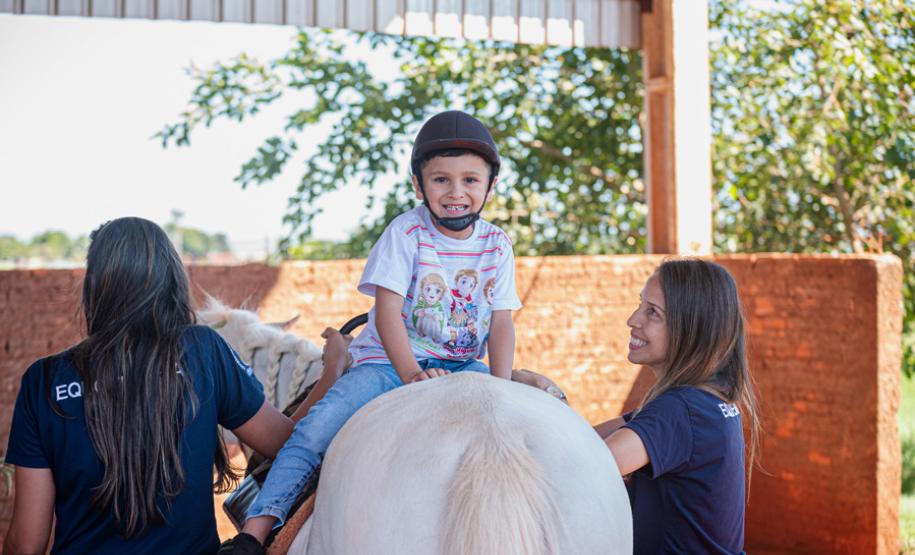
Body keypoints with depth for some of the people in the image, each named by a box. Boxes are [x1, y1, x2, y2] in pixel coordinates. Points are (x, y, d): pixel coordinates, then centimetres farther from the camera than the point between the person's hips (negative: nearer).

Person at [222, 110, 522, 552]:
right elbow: (387, 312, -15)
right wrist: (413, 375, -29)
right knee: (317, 427, -24)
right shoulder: (406, 232, -8)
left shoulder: (497, 245, 3)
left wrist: (502, 386, -16)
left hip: (462, 366, 4)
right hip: (390, 360, -3)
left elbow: (501, 321, 1)